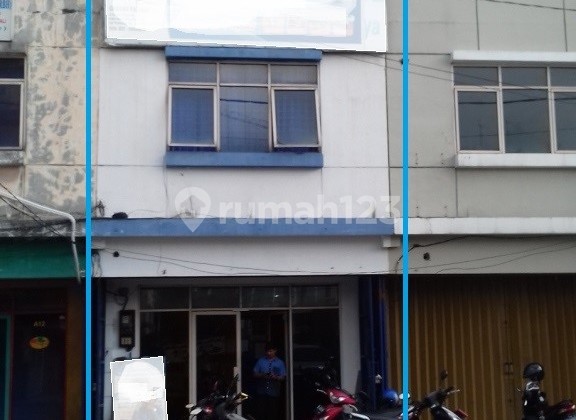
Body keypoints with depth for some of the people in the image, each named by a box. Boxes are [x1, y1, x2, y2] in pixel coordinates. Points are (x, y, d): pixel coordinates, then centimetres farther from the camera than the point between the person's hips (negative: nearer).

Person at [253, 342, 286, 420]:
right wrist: (261, 375, -13)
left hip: (274, 393, -1)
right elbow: (255, 374, 8)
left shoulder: (280, 363, 5)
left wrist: (275, 377, -18)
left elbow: (283, 377, 2)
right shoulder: (261, 361, 8)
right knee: (261, 413, -4)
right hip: (261, 392, 1)